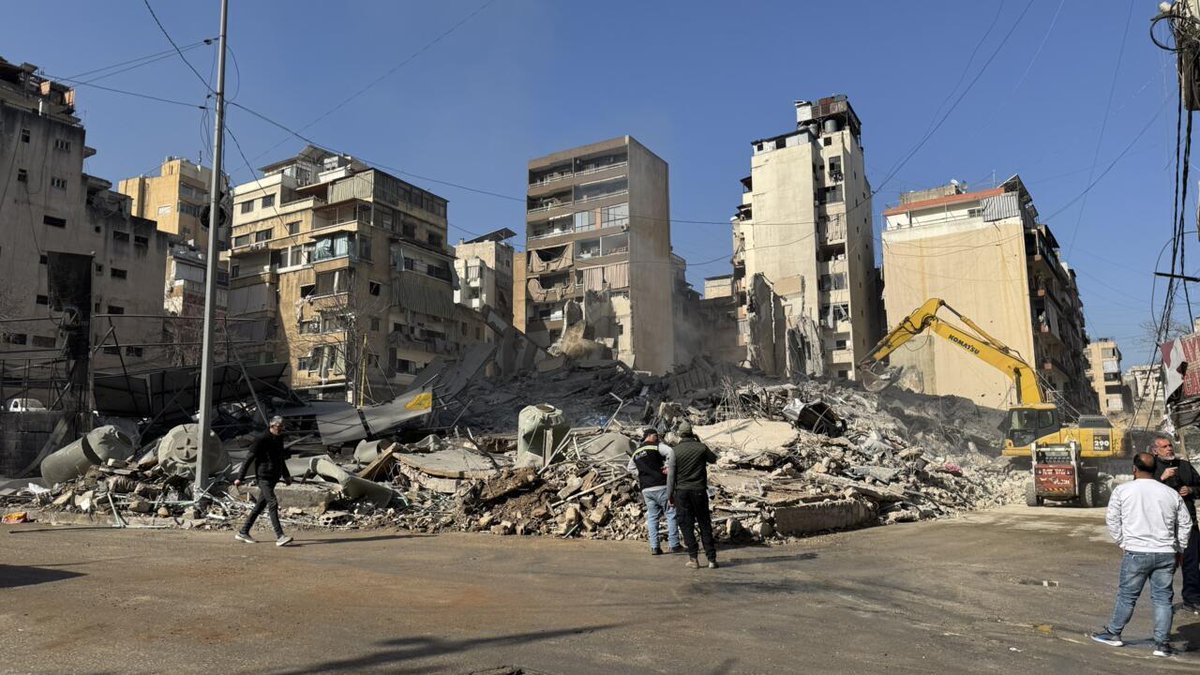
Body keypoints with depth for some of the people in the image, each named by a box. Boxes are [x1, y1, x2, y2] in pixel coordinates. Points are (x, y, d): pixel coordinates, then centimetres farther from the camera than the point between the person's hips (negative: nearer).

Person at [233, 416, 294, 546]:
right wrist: (240, 478, -13)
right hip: (264, 477, -9)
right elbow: (249, 459, -12)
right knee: (273, 503, -16)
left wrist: (286, 475, 27)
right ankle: (279, 536, -21)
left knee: (260, 505, 13)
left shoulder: (279, 439, 13)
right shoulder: (261, 440, -12)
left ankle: (243, 533, 24)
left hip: (273, 478, 9)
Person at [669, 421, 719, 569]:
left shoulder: (675, 451, -5)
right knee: (705, 525, 8)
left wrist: (670, 495, 3)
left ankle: (693, 558, 6)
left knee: (686, 525, 7)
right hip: (699, 490, 1)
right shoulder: (701, 448, -4)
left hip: (681, 491, -1)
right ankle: (711, 559, 7)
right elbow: (713, 459, 16)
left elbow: (671, 474, -4)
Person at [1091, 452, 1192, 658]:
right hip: (1166, 554, 3)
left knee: (1127, 596, 8)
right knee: (1163, 598, 8)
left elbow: (1112, 520, -2)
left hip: (1137, 553, -3)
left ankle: (1113, 633, 20)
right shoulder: (1172, 494, 6)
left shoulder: (1122, 491, -3)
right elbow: (1185, 524, 13)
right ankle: (1162, 643, 10)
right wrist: (1179, 550, 22)